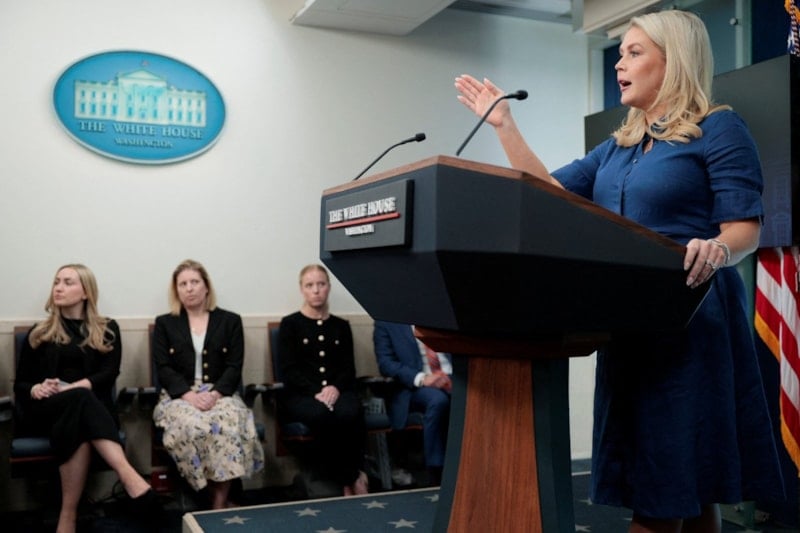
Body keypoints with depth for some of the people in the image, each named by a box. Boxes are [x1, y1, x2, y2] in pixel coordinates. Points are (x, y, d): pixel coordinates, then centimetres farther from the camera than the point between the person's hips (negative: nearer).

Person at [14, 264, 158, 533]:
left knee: (78, 429, -38)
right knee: (80, 399, -37)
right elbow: (20, 383, 14)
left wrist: (75, 387, -18)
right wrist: (36, 389, -10)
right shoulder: (39, 332, 19)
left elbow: (109, 373, 0)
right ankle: (127, 473, -53)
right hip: (45, 410, 0)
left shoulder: (107, 329, 15)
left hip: (92, 405, 1)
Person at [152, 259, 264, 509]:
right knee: (190, 426, -35)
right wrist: (189, 395, -15)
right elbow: (163, 369, 2)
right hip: (179, 396, 0)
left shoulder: (230, 321, 12)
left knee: (229, 422, -35)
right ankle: (218, 499, -19)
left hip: (220, 394, 0)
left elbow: (234, 367, 3)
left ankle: (219, 503, -26)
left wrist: (215, 394, -16)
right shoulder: (164, 324, 13)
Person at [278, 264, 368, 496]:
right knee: (322, 415, -37)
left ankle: (348, 480, -18)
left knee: (349, 413, -35)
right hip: (301, 395, -2)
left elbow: (349, 368, 10)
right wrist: (316, 392, -18)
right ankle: (352, 478, -19)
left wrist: (336, 387, -12)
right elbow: (289, 370, -2)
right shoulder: (290, 324, 8)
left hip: (337, 391, 2)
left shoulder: (341, 326, 18)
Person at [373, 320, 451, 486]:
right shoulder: (387, 322, 6)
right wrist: (422, 378, -19)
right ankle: (437, 476, -25)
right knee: (438, 399, -35)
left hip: (451, 380, 3)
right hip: (413, 386, -3)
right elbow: (386, 363, -4)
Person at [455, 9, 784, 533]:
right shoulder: (618, 147, 19)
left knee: (685, 480, -1)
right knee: (647, 480, 10)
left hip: (690, 323, -7)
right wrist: (504, 124, 13)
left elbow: (745, 228, -10)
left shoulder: (719, 128, -2)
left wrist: (716, 251, -33)